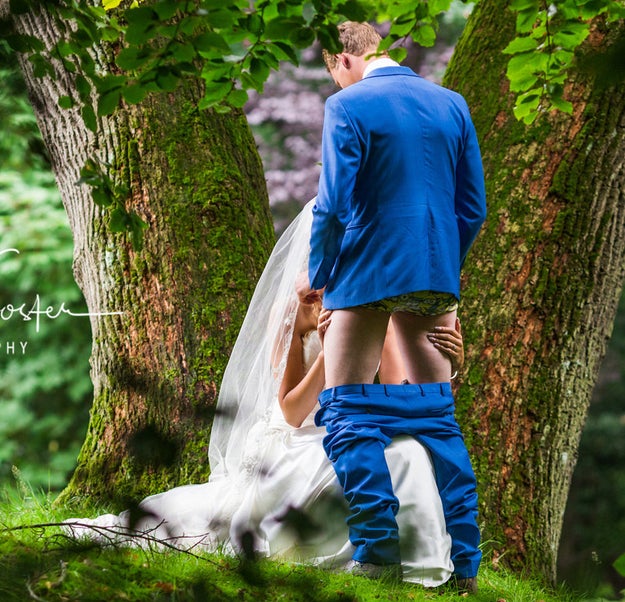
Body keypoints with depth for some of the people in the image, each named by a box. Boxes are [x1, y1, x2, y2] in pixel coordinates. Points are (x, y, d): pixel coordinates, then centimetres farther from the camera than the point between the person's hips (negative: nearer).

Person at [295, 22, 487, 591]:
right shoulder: (452, 104, 9)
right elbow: (473, 206, 9)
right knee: (436, 414, 12)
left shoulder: (348, 106, -8)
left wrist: (316, 275, 1)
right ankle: (465, 562, 10)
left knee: (349, 413, 3)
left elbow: (333, 206, -13)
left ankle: (377, 550, -7)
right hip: (436, 278, 6)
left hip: (367, 275, -5)